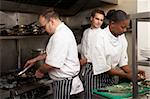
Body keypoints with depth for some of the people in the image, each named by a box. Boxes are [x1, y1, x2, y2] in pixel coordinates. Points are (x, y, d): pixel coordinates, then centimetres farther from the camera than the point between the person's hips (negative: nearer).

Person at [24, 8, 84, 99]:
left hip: (65, 84, -10)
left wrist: (40, 71, -6)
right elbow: (52, 53, 23)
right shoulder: (63, 31, 11)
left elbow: (52, 64, -25)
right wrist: (35, 59, 22)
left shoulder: (60, 35, -24)